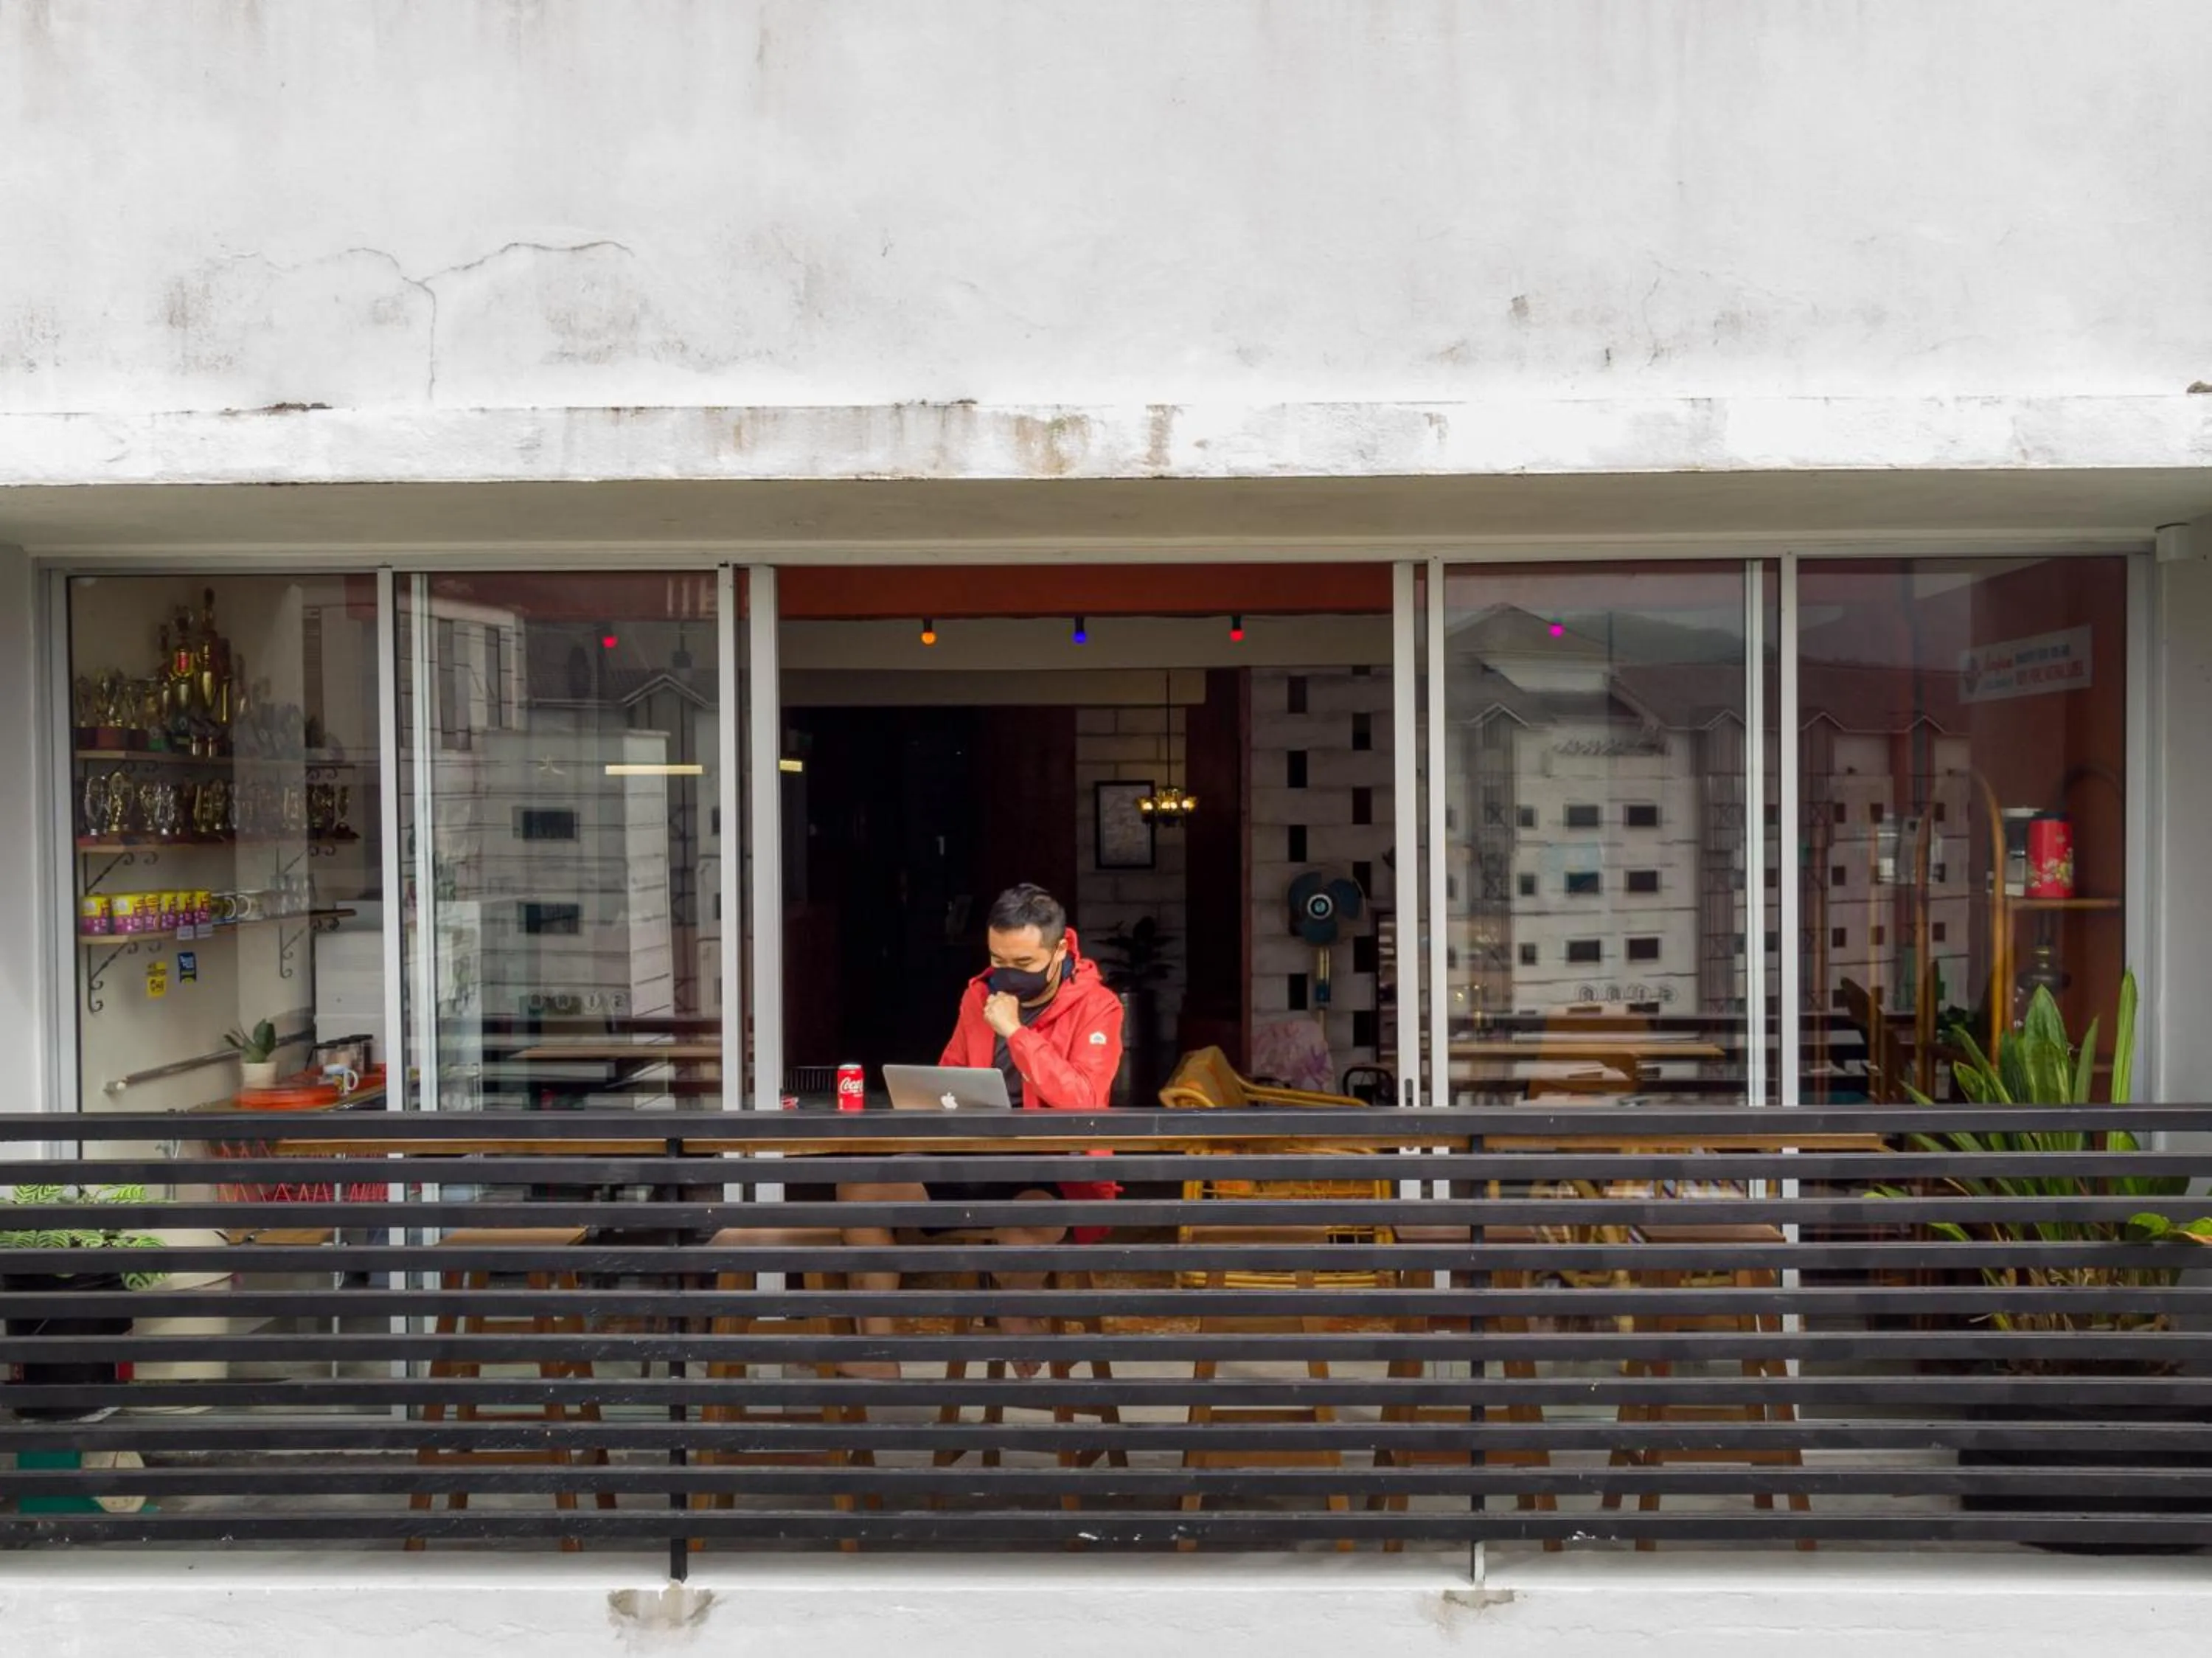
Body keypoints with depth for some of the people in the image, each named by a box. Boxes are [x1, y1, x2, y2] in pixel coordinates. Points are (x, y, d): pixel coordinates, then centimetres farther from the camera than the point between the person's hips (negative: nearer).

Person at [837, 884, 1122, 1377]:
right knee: (860, 1183, -9)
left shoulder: (1095, 1006, -10)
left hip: (1054, 1178, -6)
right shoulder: (980, 994, 8)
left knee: (1031, 1220, -41)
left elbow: (1082, 1104, -24)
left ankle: (1019, 1324, -6)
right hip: (976, 1165, 6)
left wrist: (1014, 1030, -22)